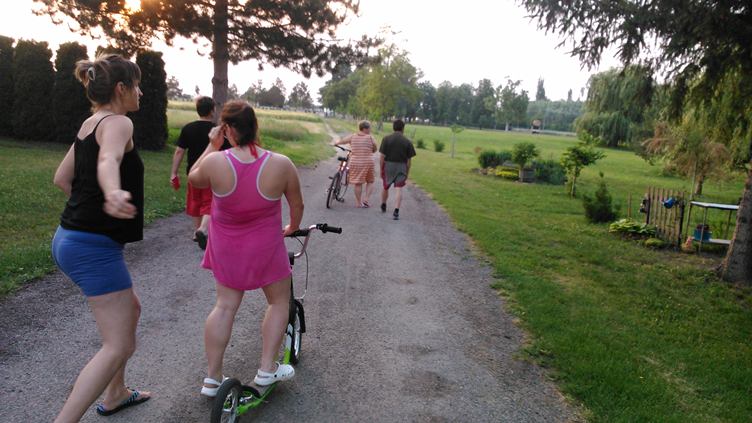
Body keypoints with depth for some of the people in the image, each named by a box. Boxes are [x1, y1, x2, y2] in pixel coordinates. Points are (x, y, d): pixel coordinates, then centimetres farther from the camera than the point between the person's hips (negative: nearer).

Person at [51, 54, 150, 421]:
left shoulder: (90, 124, 13)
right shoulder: (118, 122, -14)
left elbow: (61, 178, 20)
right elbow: (109, 160, -38)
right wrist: (114, 194, -58)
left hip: (72, 239, 10)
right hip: (95, 246, -10)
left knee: (130, 311, 24)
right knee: (118, 346, -6)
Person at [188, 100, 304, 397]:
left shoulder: (215, 162, -17)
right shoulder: (281, 164, -18)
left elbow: (193, 179, 6)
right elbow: (297, 204, -4)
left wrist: (211, 146, 9)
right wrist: (293, 227, 16)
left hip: (226, 247, 2)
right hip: (265, 248, -2)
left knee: (225, 306, 14)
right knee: (279, 301, 18)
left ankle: (212, 378, 20)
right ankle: (267, 369, 19)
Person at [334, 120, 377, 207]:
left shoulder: (352, 137, 0)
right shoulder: (370, 138, -6)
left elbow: (342, 141, 13)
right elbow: (374, 150, 3)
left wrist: (336, 143, 34)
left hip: (355, 163, 2)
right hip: (368, 163, -1)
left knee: (358, 183, 10)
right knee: (370, 182, 17)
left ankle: (358, 202, 17)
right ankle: (367, 199, 4)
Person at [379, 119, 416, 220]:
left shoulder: (386, 139, -4)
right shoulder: (407, 142, -2)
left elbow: (382, 156, -7)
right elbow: (409, 160, 1)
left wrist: (381, 170, 2)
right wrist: (407, 173, 11)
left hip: (388, 166, 1)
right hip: (401, 167, -1)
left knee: (385, 188, 18)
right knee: (399, 189, -1)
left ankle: (383, 207, 38)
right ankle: (396, 211, -13)